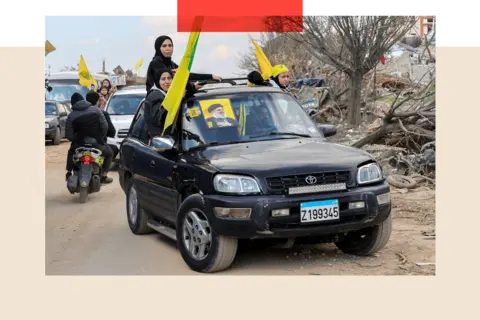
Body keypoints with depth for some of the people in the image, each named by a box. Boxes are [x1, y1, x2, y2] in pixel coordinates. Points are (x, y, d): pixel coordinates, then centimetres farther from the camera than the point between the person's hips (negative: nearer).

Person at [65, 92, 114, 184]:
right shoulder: (95, 110, 0)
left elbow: (68, 134, -4)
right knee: (108, 153, 28)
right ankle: (104, 176, 18)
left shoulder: (71, 116, -2)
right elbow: (105, 126, -4)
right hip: (97, 143, -1)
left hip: (80, 144, 1)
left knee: (71, 152, 35)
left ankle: (69, 173, 31)